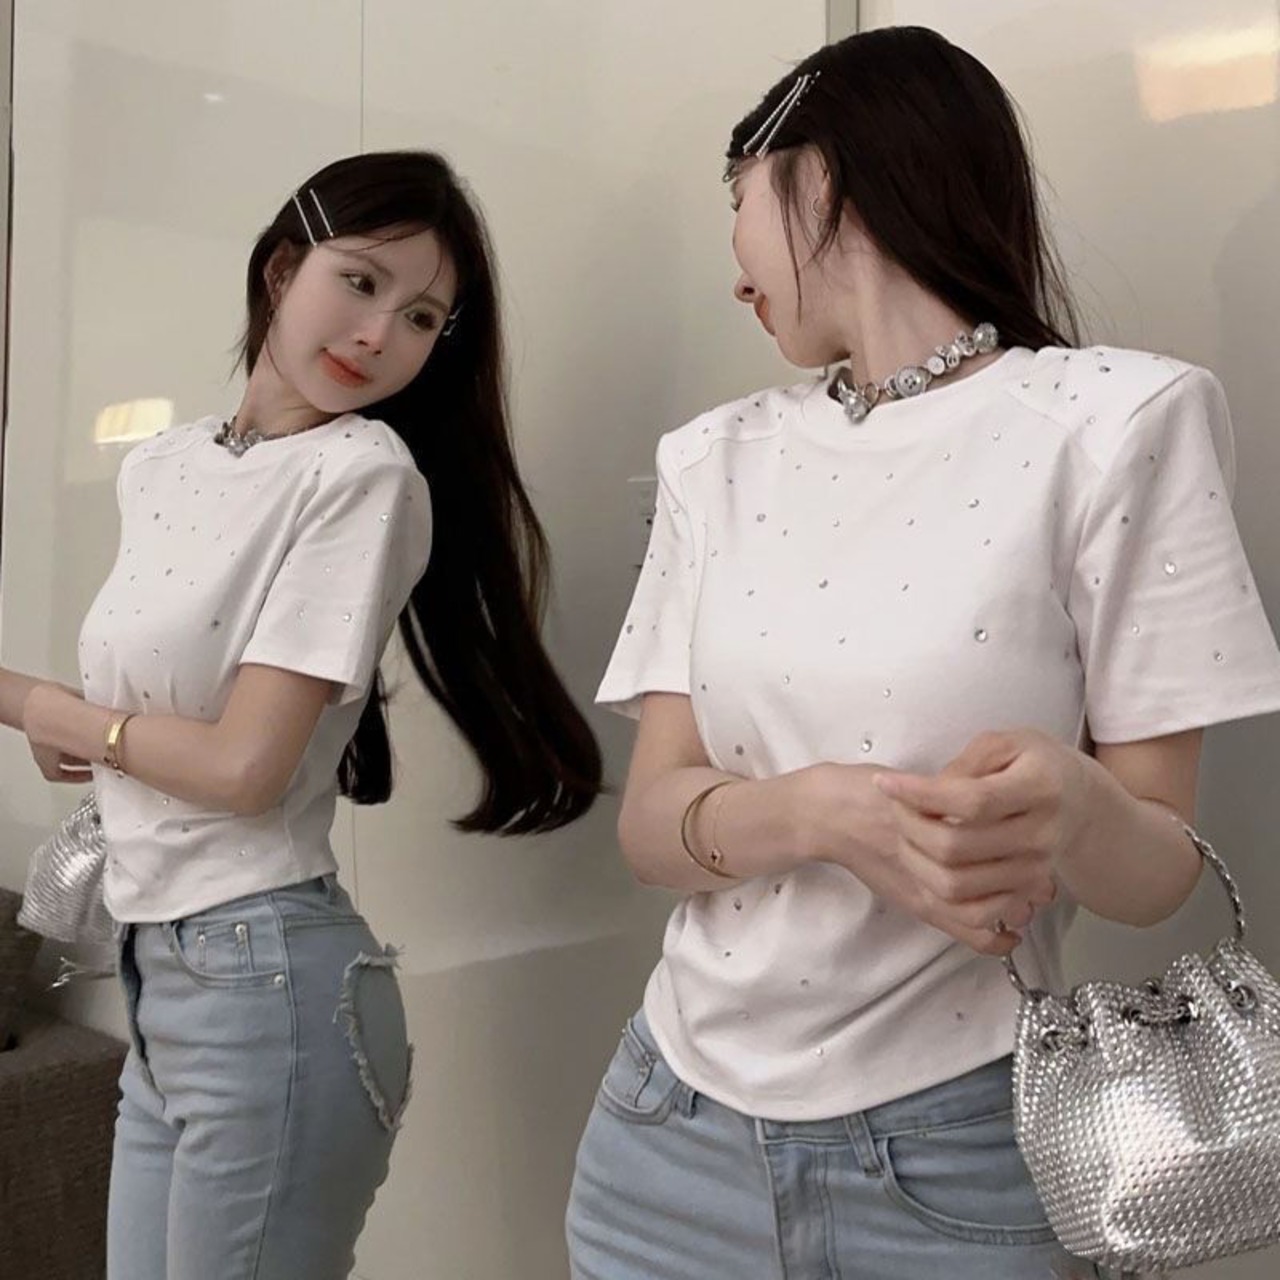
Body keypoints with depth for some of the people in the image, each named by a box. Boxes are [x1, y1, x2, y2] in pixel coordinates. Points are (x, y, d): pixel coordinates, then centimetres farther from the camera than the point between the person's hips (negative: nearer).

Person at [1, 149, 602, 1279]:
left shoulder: (367, 474, -14)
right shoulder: (160, 468, 9)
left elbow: (247, 765, -18)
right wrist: (93, 740, -6)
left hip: (266, 977, -7)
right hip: (157, 972, 7)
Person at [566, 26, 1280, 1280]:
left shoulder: (1115, 421, -10)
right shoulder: (720, 457, 3)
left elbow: (1163, 865, -9)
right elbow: (649, 821, -4)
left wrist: (1069, 810, -31)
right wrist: (824, 811, -24)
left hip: (954, 1149, -3)